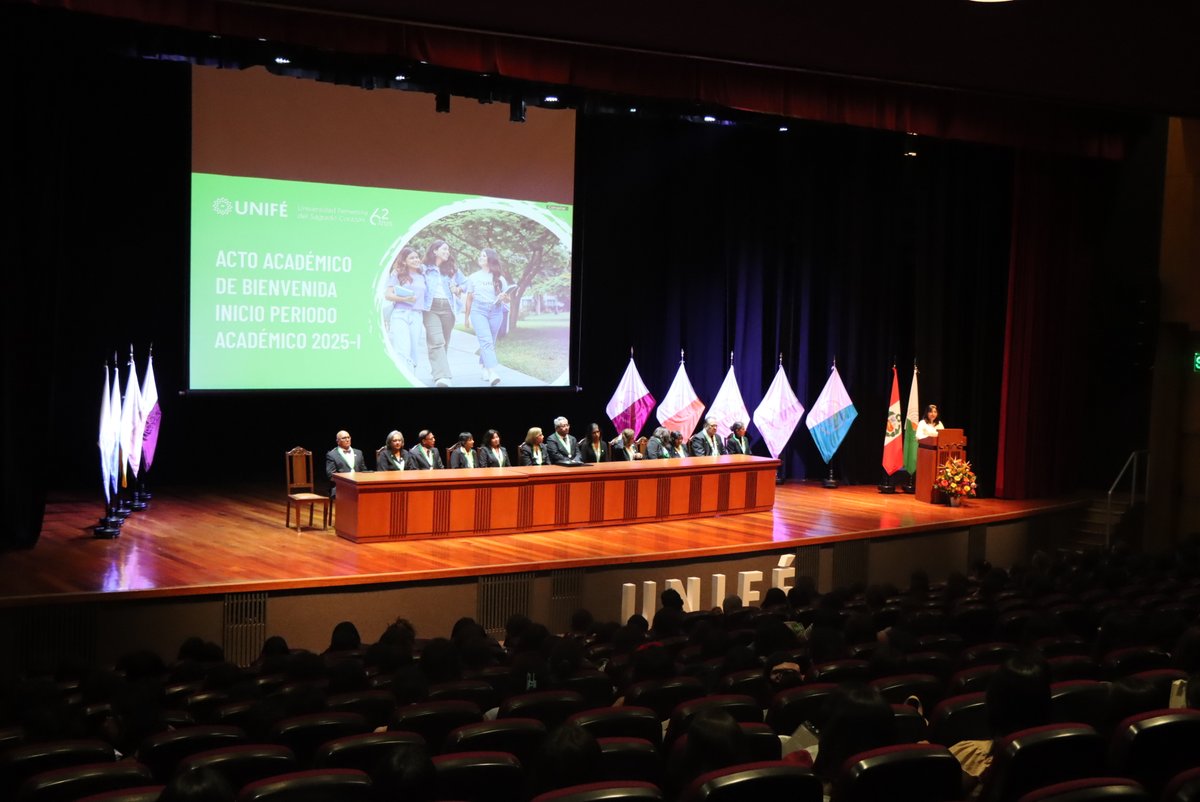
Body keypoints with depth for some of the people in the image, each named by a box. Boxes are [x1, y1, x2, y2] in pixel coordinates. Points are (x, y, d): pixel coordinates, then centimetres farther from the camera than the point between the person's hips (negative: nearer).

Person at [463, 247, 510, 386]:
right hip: (478, 311, -2)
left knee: (490, 343, 7)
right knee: (486, 341, -18)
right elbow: (469, 298, 13)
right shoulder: (474, 277, 10)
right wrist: (467, 317, 12)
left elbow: (507, 298, 11)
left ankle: (485, 370, 24)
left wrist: (504, 297, -13)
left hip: (495, 312, 2)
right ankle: (492, 374, -31)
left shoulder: (499, 278, 11)